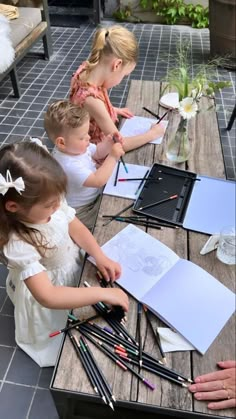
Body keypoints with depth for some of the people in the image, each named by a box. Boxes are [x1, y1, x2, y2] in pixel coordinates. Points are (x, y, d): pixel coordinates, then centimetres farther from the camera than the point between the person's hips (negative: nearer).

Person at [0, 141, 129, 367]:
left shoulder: (52, 204, -23)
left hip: (73, 272, 5)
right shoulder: (19, 245, -39)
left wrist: (100, 257, -21)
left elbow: (76, 229, -7)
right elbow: (48, 297, -41)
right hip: (53, 295, -5)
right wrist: (103, 293, -41)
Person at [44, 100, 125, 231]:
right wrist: (112, 157, -34)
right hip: (83, 211, -8)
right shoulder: (69, 165, -36)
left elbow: (96, 153, 7)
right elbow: (98, 181, -38)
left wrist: (108, 143, -13)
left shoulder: (76, 146, -10)